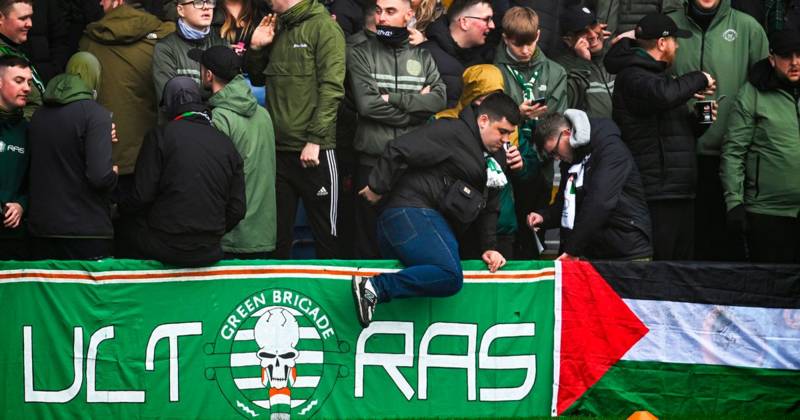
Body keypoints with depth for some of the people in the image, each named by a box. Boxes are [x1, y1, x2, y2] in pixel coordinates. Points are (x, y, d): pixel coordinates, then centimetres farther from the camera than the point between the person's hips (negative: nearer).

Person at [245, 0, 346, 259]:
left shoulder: (323, 26, -7)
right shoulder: (278, 30, 15)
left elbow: (331, 87, -14)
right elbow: (257, 79, 26)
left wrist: (315, 140, -19)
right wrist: (255, 48, 7)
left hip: (314, 151, -7)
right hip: (278, 148, 7)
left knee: (326, 233, 1)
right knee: (277, 231, 11)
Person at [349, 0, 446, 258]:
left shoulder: (423, 57, 12)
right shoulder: (361, 55, 4)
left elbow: (439, 100, -4)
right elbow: (367, 104, -10)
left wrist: (393, 98, -12)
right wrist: (416, 105, -6)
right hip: (372, 162, -2)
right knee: (369, 243, 2)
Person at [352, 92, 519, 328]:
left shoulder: (490, 160, 24)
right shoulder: (453, 132, -7)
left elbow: (488, 207, 28)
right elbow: (400, 150, -14)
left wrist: (489, 246, 15)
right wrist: (378, 188, -10)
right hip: (410, 212, -11)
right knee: (450, 276, -27)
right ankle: (375, 287, -28)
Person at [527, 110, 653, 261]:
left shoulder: (610, 148, -14)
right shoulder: (570, 159, 12)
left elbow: (600, 203, -23)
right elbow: (565, 203, 23)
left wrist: (573, 249, -24)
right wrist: (544, 217, 1)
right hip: (590, 254, 7)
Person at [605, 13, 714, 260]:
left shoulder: (654, 73, 23)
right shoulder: (633, 77, -10)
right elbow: (664, 94, -33)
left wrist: (696, 120, 12)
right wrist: (699, 79, -15)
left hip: (679, 192, 10)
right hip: (656, 196, -10)